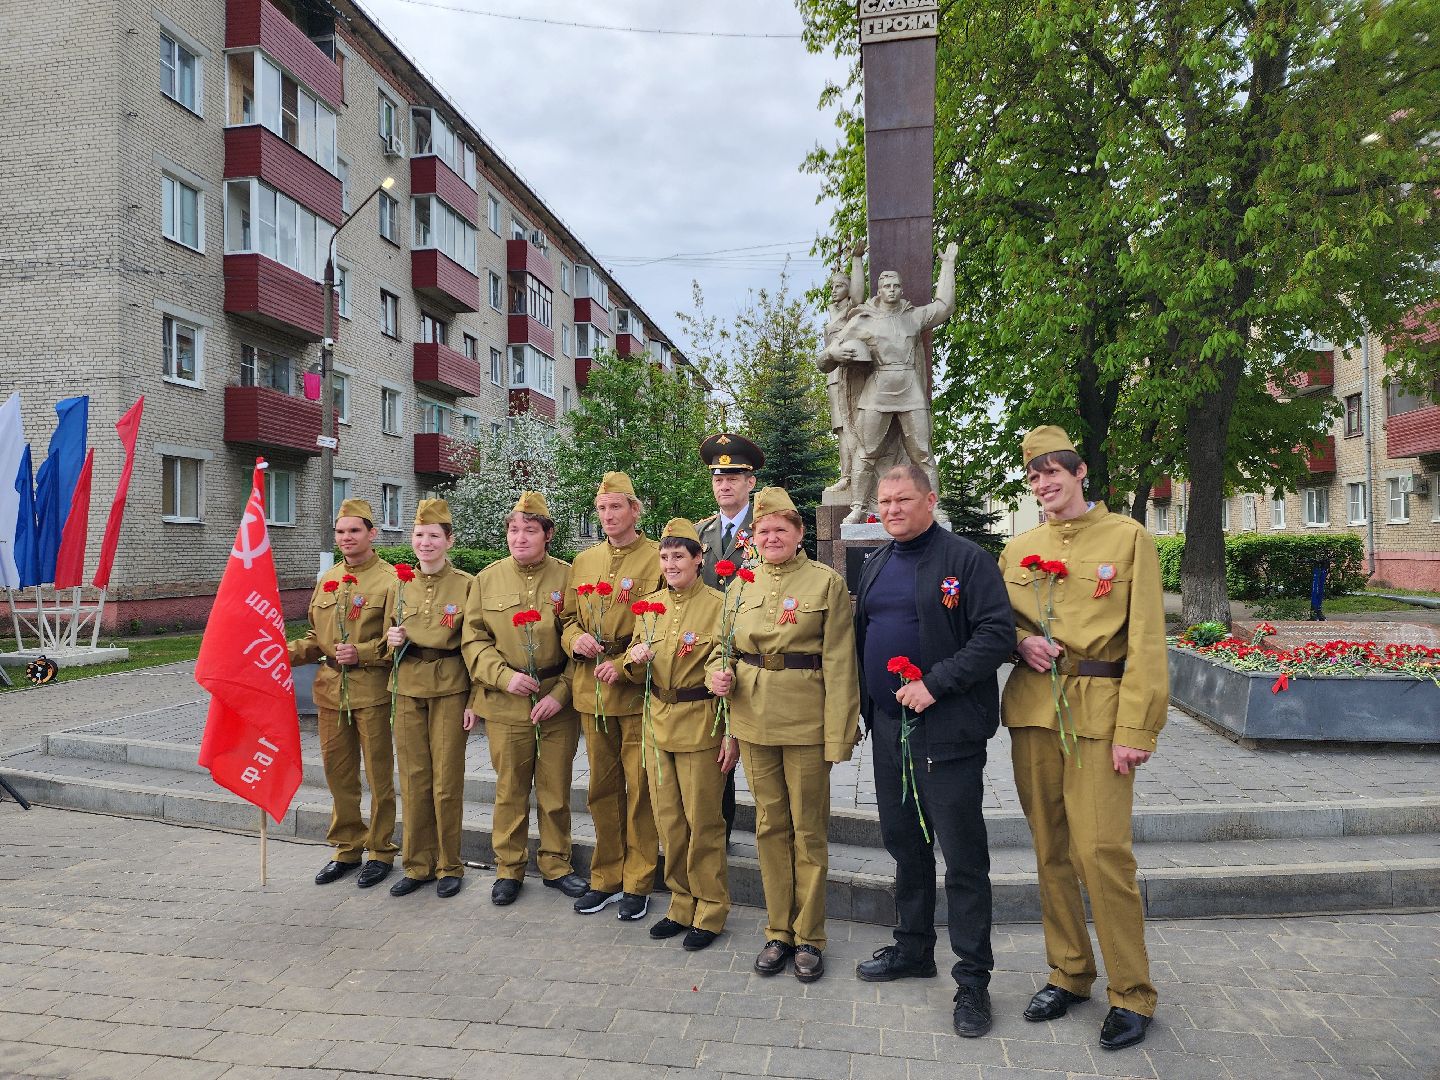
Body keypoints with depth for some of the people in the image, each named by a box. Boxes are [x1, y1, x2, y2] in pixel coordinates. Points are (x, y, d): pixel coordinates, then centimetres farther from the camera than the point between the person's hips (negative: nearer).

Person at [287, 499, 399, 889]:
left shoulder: (390, 579, -8)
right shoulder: (327, 579, 12)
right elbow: (315, 638, 18)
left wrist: (362, 652, -22)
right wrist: (285, 653, 1)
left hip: (372, 691, -6)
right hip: (331, 690, 6)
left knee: (378, 774, 5)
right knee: (338, 773, 14)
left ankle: (381, 850, 19)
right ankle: (347, 847, 29)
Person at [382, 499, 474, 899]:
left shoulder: (465, 585, -5)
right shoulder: (400, 585, 8)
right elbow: (387, 644, 16)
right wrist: (393, 641, -8)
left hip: (450, 691, -4)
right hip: (407, 691, 4)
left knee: (447, 782, 2)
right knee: (413, 780, 9)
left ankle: (449, 866, 18)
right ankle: (417, 864, 22)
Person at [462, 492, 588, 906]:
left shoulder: (568, 577, -3)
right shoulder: (487, 579, 2)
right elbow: (473, 639, 3)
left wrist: (561, 693, -11)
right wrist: (504, 676, -12)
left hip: (558, 703, 0)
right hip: (505, 702, 1)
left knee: (556, 788, 10)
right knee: (510, 788, 10)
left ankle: (555, 863, 28)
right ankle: (508, 867, 27)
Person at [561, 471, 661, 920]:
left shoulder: (658, 559, -5)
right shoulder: (583, 561, 12)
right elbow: (569, 618, 17)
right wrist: (576, 639, -6)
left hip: (638, 690, -5)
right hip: (592, 690, 5)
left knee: (640, 789, 4)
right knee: (602, 788, 14)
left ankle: (638, 884, 17)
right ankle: (606, 878, 27)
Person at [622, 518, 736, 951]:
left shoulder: (718, 605, -10)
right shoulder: (650, 604, 7)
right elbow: (636, 673, 14)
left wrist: (732, 734, -12)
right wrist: (635, 658, -10)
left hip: (701, 728, -5)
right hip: (658, 724, 6)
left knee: (703, 822, 4)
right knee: (668, 821, 13)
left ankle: (710, 911, 20)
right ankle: (682, 903, 29)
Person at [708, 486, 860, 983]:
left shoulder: (827, 582, -5)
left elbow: (838, 663, -8)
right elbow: (725, 643, 16)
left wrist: (838, 735, -12)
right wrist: (719, 672, -7)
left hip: (805, 721, -4)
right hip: (753, 719, 4)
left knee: (809, 830, 6)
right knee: (770, 825, 13)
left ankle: (808, 936, 22)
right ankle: (778, 931, 27)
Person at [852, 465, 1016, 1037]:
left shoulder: (966, 559, -9)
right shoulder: (875, 565, 13)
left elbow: (997, 634, -16)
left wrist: (935, 684, -21)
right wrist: (862, 701, 11)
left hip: (948, 730, -7)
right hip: (888, 727, 7)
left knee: (963, 856, 1)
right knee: (904, 844, 17)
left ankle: (973, 980, 13)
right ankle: (913, 948, 34)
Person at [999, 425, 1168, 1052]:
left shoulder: (1128, 537, -2)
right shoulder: (1018, 549, 11)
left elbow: (1146, 640, -6)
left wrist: (1137, 729, -12)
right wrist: (1021, 641, -5)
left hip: (1098, 714, -4)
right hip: (1032, 712, 4)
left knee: (1102, 852, -6)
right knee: (1051, 852, 11)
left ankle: (1132, 995, 12)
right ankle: (1068, 974, 27)